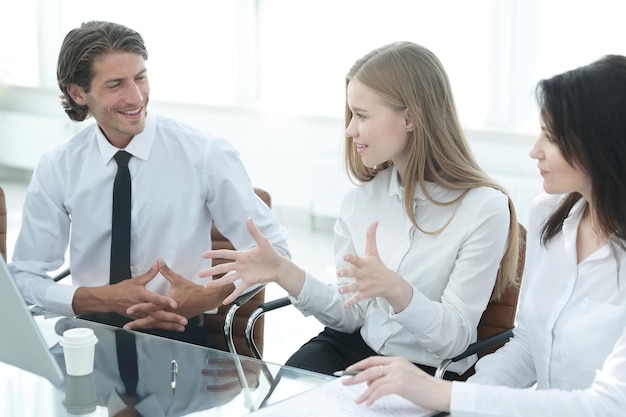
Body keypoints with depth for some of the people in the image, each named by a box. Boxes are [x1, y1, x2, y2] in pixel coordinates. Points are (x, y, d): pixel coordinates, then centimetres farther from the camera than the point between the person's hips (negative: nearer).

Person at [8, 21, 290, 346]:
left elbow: (272, 249, 0)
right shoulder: (56, 169, 1)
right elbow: (24, 278, 4)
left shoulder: (205, 153, -5)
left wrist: (208, 296, -18)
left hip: (179, 337, -1)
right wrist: (102, 298, -14)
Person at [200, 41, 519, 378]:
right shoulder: (361, 198, 5)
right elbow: (351, 316, 5)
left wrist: (396, 290, -32)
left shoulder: (484, 207, -12)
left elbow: (455, 338, -13)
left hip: (430, 372, -4)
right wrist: (286, 273, -11)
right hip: (354, 347, 4)